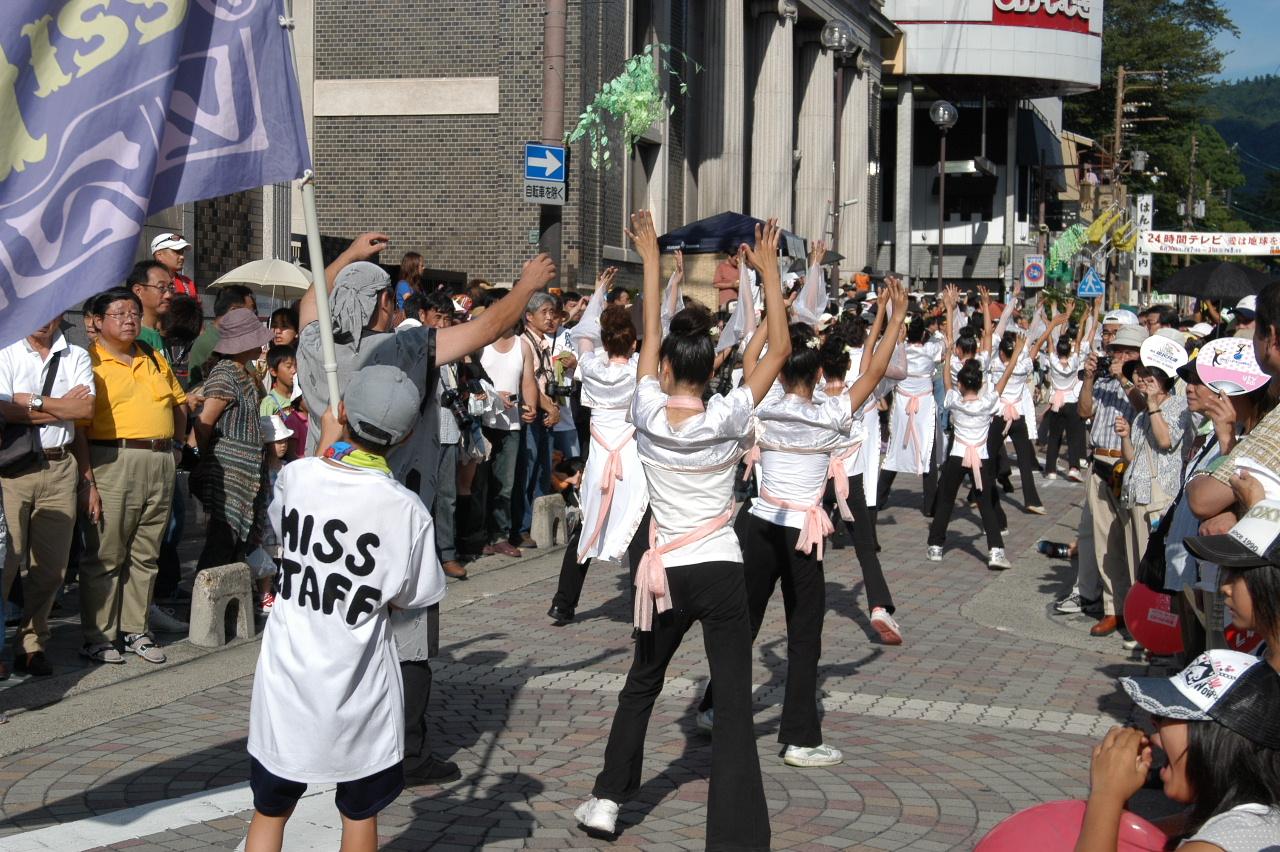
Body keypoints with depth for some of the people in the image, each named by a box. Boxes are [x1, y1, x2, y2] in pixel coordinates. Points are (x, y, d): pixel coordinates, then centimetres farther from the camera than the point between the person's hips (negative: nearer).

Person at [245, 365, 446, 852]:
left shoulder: (295, 476, -9)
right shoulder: (407, 510, -15)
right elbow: (408, 600, -4)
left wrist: (328, 440, 26)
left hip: (286, 682, 2)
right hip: (358, 689, -2)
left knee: (270, 811, 17)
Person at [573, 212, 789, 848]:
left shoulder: (649, 414, -7)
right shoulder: (727, 418, -11)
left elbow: (649, 335, 5)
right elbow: (780, 350, -5)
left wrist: (651, 259, 14)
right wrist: (769, 272, -1)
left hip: (666, 572, 2)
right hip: (721, 572, -2)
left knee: (642, 683, 24)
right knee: (734, 706, -3)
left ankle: (607, 798, 30)